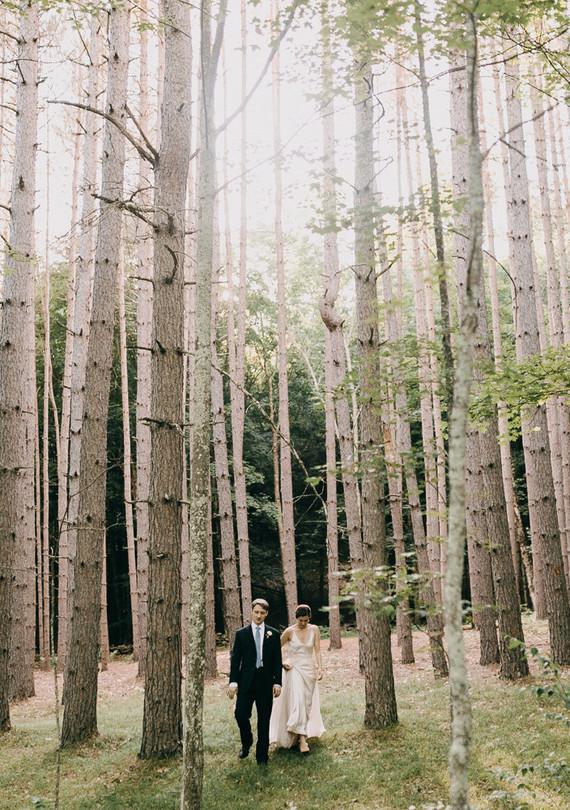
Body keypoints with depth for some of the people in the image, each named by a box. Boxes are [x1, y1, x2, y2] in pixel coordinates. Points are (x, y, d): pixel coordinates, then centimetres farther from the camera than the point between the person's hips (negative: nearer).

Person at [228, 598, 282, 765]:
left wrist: (277, 682, -2)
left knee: (264, 720, 4)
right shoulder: (241, 634, 3)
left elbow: (277, 660, 6)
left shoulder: (274, 634, 5)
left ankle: (262, 756, 17)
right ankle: (246, 742, 25)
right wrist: (233, 682, -5)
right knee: (241, 715, -5)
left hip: (266, 682, 0)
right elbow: (235, 659, 2)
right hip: (246, 681, 0)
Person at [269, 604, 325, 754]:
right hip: (294, 669, -3)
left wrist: (320, 669, -8)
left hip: (309, 670, 3)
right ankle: (302, 739, -19)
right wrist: (282, 663, -4)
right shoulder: (289, 631, -6)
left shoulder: (314, 629, 1)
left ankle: (302, 734, 19)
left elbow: (317, 651, 1)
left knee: (307, 703, 6)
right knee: (297, 702, -16)